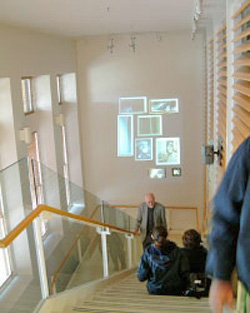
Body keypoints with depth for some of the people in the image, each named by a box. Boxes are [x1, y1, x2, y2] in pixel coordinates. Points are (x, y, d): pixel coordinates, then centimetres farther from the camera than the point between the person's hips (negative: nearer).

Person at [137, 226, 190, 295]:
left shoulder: (147, 253, -13)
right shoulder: (177, 251, -12)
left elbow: (141, 277, -8)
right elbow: (185, 274, -9)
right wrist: (183, 289, 8)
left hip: (154, 292, 0)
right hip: (175, 291, 0)